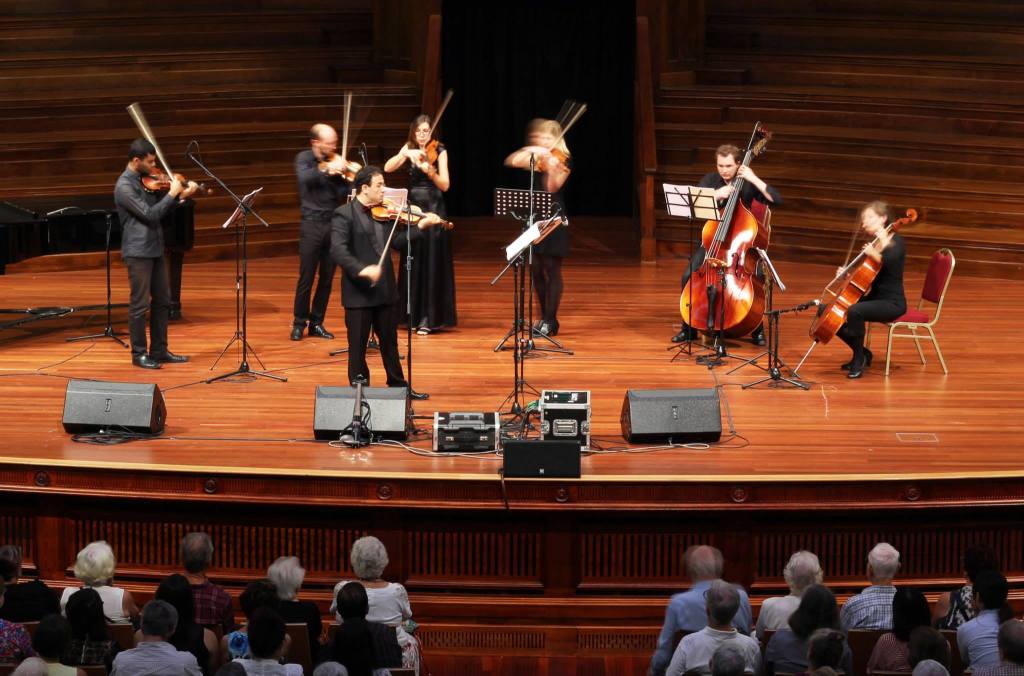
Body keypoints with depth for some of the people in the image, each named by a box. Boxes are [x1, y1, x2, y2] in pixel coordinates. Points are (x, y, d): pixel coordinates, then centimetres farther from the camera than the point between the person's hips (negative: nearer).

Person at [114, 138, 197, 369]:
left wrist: (181, 196, 2)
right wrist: (172, 193, -16)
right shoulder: (124, 187, -17)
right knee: (140, 304, -2)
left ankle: (159, 351, 21)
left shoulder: (145, 180, 9)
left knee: (162, 301, 13)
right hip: (138, 252, -9)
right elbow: (149, 214, -21)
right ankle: (139, 354, 8)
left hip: (155, 249, 9)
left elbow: (159, 209, 15)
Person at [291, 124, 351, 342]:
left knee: (327, 278, 7)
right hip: (311, 223, -3)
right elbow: (305, 178, -22)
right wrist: (327, 169, -26)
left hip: (333, 224, 3)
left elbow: (343, 194, -1)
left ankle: (317, 322, 17)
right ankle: (299, 322, 9)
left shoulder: (336, 162, 6)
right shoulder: (304, 158, -1)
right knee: (306, 277, -3)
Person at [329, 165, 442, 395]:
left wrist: (420, 226, -1)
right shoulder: (344, 214, -13)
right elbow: (338, 251, -23)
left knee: (390, 343, 18)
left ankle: (398, 386, 30)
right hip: (358, 292, -6)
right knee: (358, 346, 5)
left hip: (385, 290, 6)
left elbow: (397, 243, 8)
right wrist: (361, 269, -34)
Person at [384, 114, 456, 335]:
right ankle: (414, 314, 15)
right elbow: (388, 168, -8)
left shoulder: (439, 151, -3)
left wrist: (431, 172, -29)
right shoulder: (409, 149, 7)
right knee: (412, 264, 7)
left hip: (433, 209, -4)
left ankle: (429, 318, -4)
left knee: (431, 263, -6)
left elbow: (445, 185, -11)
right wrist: (405, 153, -22)